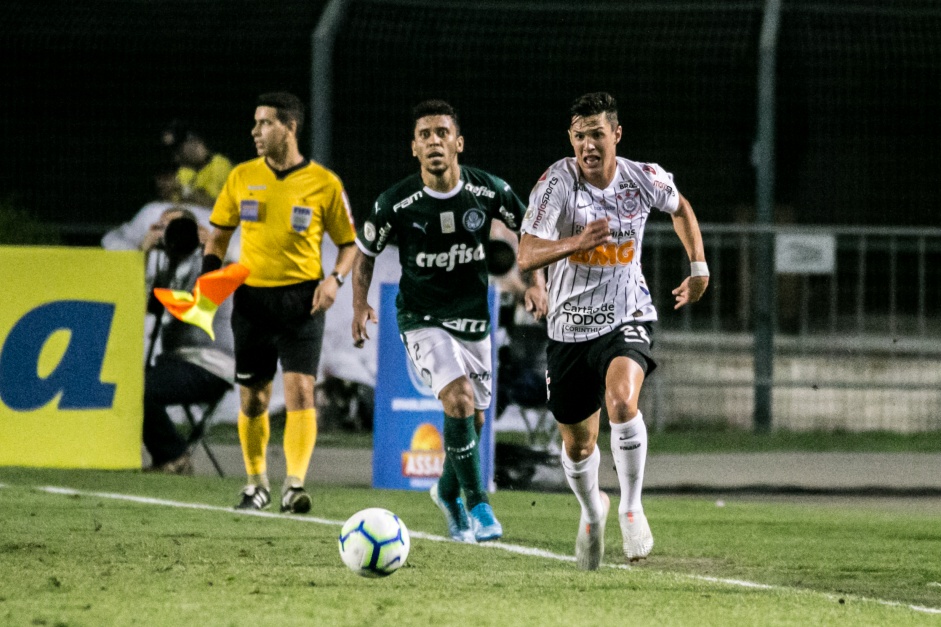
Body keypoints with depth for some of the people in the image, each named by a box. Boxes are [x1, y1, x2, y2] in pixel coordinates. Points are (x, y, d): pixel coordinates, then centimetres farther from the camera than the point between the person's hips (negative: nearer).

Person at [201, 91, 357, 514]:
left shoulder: (323, 183, -3)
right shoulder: (242, 177, 6)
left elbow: (348, 243, 5)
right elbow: (219, 232, 17)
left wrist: (335, 278, -12)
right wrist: (209, 275, 1)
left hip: (301, 299, -3)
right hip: (251, 297, 3)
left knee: (300, 391, -16)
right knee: (252, 400, 8)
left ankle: (295, 486, -19)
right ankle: (256, 483, 24)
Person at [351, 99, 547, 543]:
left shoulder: (488, 191, -10)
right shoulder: (397, 203, -15)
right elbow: (365, 251, 3)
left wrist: (536, 282, -1)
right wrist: (360, 306, -4)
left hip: (473, 319, 4)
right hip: (422, 320, -3)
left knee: (473, 419, 11)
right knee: (459, 398, -25)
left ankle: (448, 493, 40)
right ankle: (477, 504, -15)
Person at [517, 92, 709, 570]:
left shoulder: (645, 179, -7)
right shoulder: (556, 183, -16)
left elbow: (680, 208, 18)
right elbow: (526, 257, -25)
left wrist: (699, 269, 13)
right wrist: (577, 242, -40)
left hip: (626, 319, -1)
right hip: (570, 327, 1)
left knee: (621, 401, -30)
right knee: (577, 443, 13)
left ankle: (631, 508, -13)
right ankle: (592, 511, 45)